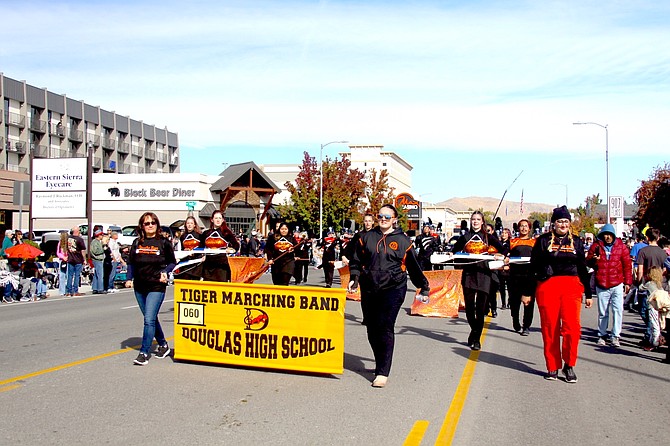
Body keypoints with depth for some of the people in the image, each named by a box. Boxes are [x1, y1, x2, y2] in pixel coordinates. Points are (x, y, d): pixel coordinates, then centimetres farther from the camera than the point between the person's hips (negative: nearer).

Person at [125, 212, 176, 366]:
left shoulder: (164, 242, -1)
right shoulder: (137, 242, 8)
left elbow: (172, 262, 6)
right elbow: (131, 262, 14)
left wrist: (165, 271, -12)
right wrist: (129, 278, 1)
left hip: (157, 286, -5)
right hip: (139, 287, 5)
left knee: (149, 319, -12)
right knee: (151, 318, 15)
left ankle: (144, 352, -7)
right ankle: (163, 345, 32)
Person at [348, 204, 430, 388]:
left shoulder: (403, 240, 6)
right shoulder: (367, 237, 11)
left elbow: (414, 267, 13)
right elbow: (356, 261, 15)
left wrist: (424, 287, 16)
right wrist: (354, 278, -1)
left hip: (393, 289, -3)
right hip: (369, 289, 3)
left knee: (385, 328, -12)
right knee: (372, 329, 6)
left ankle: (383, 372, -10)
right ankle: (380, 364, 25)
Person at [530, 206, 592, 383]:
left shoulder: (576, 241, 15)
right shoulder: (544, 240, 7)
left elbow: (582, 268, 19)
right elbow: (533, 266, 7)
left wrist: (588, 293, 18)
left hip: (572, 285, 1)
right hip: (547, 285, -1)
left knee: (572, 326, -11)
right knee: (550, 327, 1)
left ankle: (569, 365, 4)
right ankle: (553, 367, 13)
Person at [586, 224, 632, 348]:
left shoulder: (621, 246, 2)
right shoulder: (596, 246, 2)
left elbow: (627, 265, 6)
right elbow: (588, 262, 6)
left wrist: (627, 282, 4)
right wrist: (594, 260, -16)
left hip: (617, 285, -1)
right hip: (601, 285, 1)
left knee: (618, 310, -7)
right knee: (602, 313, 9)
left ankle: (615, 336, 0)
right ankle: (602, 335, 20)